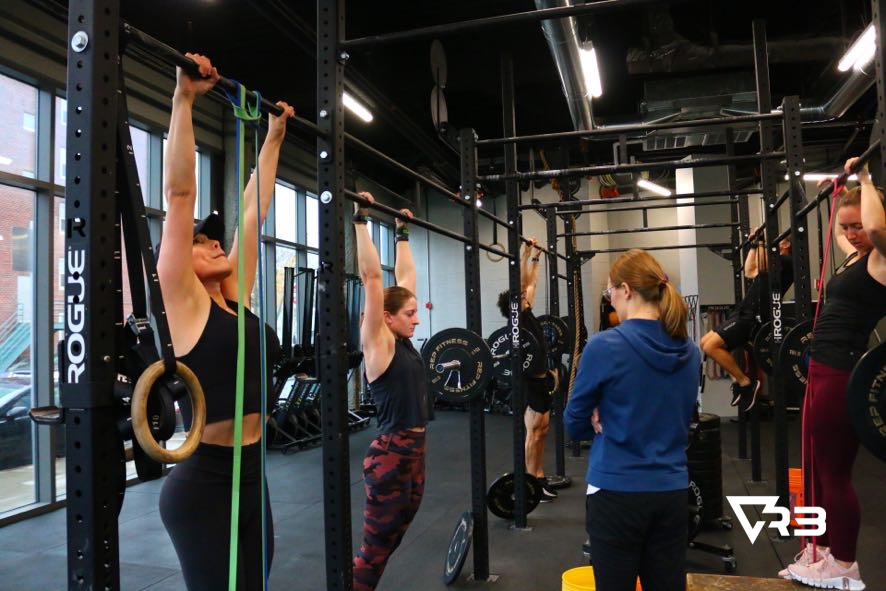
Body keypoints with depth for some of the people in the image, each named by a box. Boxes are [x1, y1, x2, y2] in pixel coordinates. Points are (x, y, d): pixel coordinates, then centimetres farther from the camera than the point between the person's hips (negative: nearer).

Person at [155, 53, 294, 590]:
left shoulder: (234, 299, 9)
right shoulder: (183, 303, -8)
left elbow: (254, 209, 14)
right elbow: (179, 193, -13)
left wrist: (274, 137, 20)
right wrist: (184, 98, -13)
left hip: (251, 478, 7)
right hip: (205, 484, -7)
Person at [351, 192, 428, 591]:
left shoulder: (404, 342, 7)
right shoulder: (378, 343, -12)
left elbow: (405, 274, 14)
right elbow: (372, 277, -18)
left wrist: (403, 234, 19)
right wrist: (361, 221, -17)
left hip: (415, 452, 8)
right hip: (390, 455, -8)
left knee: (390, 542, 18)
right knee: (373, 550, 3)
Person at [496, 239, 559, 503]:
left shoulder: (527, 314, 12)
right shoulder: (519, 317, -11)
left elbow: (531, 282, 19)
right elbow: (522, 282, -17)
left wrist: (536, 257, 21)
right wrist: (526, 253, -16)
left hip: (542, 378, 10)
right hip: (531, 380, -10)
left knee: (542, 430, 13)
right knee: (533, 433, -5)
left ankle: (539, 479, 21)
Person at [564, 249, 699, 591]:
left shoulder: (605, 346, -15)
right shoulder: (689, 351, 4)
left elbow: (575, 425, -6)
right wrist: (611, 421, 4)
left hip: (617, 491, -5)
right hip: (672, 491, 6)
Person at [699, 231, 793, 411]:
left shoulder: (786, 261, -6)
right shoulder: (776, 261, 25)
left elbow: (762, 266, -23)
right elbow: (750, 272, 35)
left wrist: (762, 241, -16)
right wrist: (754, 245, 36)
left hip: (754, 316, -10)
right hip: (745, 313, 10)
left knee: (711, 346, -22)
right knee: (706, 343, 9)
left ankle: (746, 382, -10)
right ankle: (738, 380, 11)